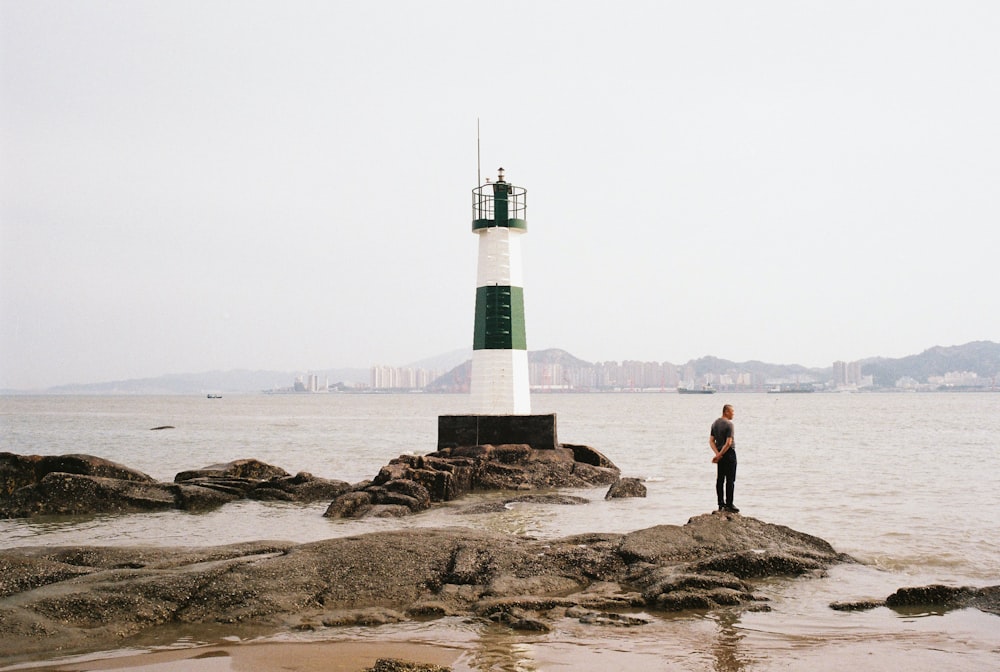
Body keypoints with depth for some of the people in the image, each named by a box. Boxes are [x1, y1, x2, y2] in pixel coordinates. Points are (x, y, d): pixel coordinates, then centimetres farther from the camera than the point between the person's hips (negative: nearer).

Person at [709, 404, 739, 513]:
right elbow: (728, 443, -21)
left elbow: (711, 441, 6)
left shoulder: (715, 423, 9)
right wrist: (719, 455, -13)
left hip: (720, 453, 8)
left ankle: (721, 504, 13)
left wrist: (717, 454, -4)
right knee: (730, 480, -3)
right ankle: (729, 505, -4)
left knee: (720, 479, 9)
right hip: (729, 453, -8)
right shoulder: (729, 424, -15)